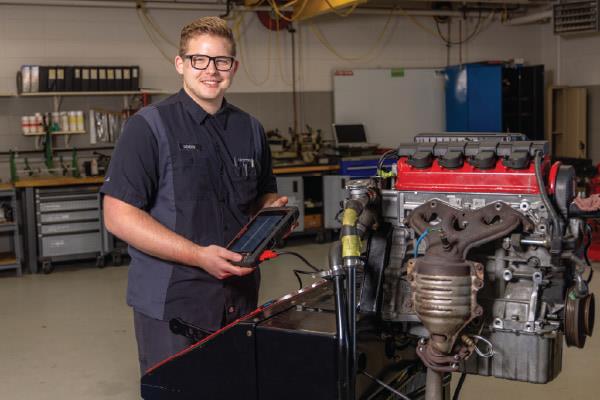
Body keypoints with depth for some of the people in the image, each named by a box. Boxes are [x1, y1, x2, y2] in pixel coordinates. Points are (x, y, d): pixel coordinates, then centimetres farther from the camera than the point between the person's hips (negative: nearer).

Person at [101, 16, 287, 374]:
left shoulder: (250, 129, 9)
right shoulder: (150, 127, -9)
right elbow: (119, 215, -15)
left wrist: (273, 209, -4)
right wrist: (199, 256, -23)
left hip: (241, 296, 6)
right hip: (172, 301, -5)